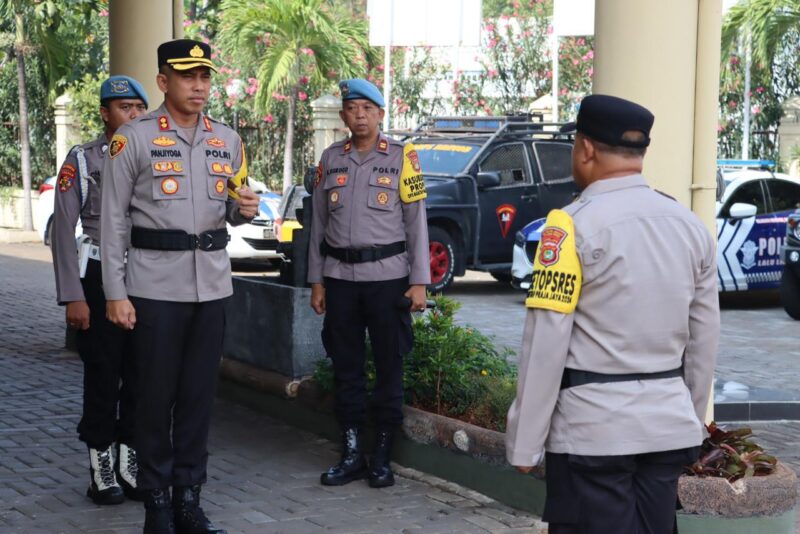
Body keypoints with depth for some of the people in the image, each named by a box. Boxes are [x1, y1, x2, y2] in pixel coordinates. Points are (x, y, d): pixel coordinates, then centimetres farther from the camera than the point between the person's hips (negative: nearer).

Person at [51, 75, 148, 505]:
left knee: (141, 376, 7)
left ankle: (130, 466, 18)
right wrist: (73, 297, -12)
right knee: (103, 376, 1)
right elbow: (63, 230, -6)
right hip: (100, 277, -4)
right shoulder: (82, 160, -3)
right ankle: (101, 471, 13)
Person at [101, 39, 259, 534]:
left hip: (213, 284, 4)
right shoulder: (134, 139, -4)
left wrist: (245, 207, -5)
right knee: (157, 395, 2)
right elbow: (114, 219, -4)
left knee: (200, 394, 8)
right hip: (155, 285, -4)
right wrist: (115, 293, -8)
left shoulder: (228, 140, 10)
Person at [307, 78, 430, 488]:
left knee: (389, 366, 2)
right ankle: (351, 454, 16)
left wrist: (419, 282, -6)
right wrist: (316, 281, 8)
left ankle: (382, 457, 12)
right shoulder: (330, 159, 9)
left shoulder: (402, 157, 0)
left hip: (387, 274, -3)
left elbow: (417, 223, -1)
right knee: (346, 366, 7)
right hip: (339, 276, 3)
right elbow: (318, 223, 11)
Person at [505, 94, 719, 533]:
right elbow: (703, 341, 9)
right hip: (670, 426, 6)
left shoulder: (574, 225, -10)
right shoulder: (691, 226, 7)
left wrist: (524, 444, -8)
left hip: (593, 430, -6)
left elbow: (546, 343, -13)